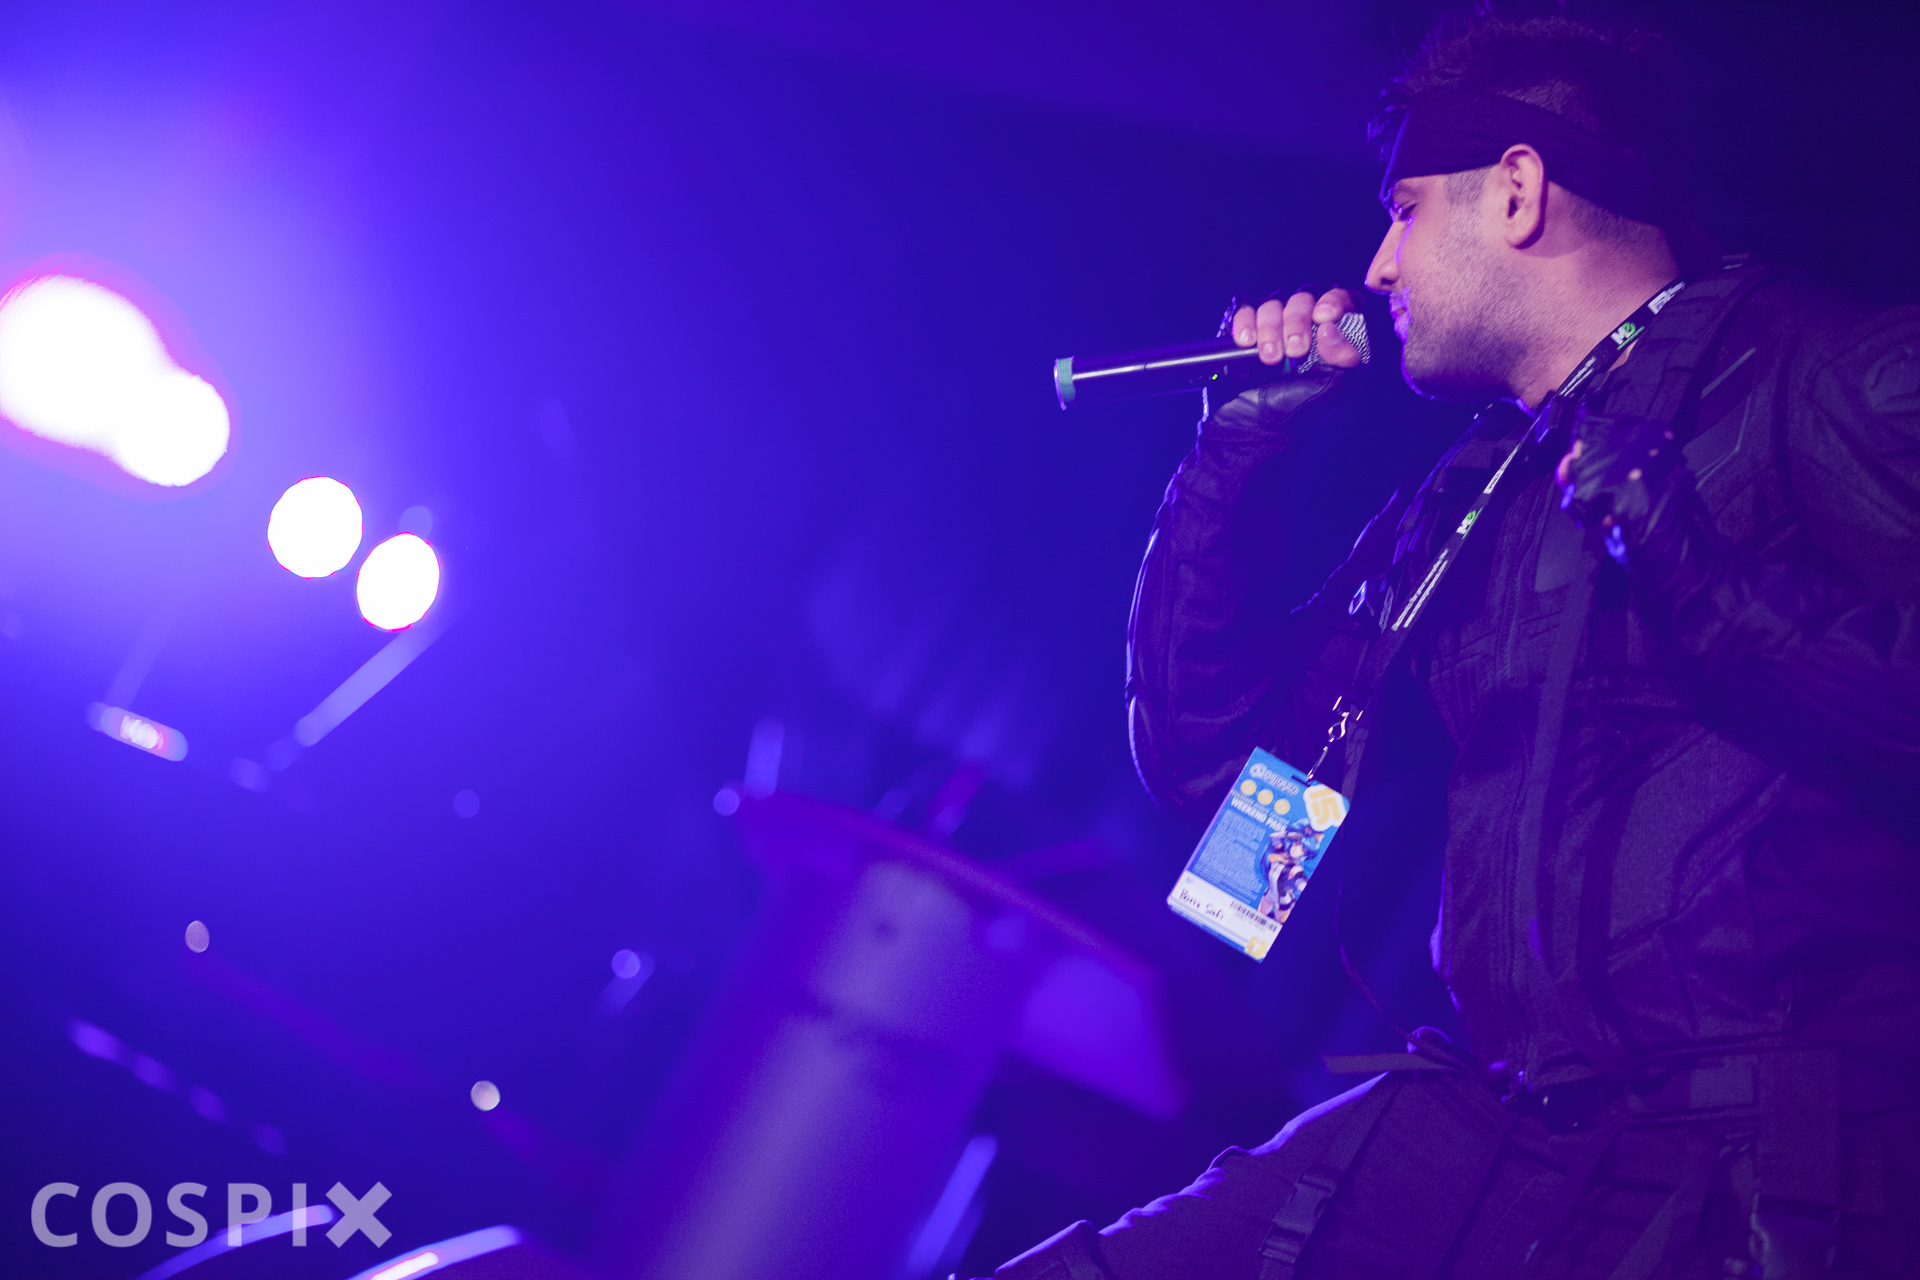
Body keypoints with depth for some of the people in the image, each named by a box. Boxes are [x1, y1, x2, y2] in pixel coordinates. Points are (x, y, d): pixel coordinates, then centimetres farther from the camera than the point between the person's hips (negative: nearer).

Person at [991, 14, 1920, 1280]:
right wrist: (1238, 449, 17)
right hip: (1486, 1127, 7)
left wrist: (1683, 561, -19)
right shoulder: (1466, 500, 19)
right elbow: (1207, 756, 22)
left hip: (1776, 1162, -6)